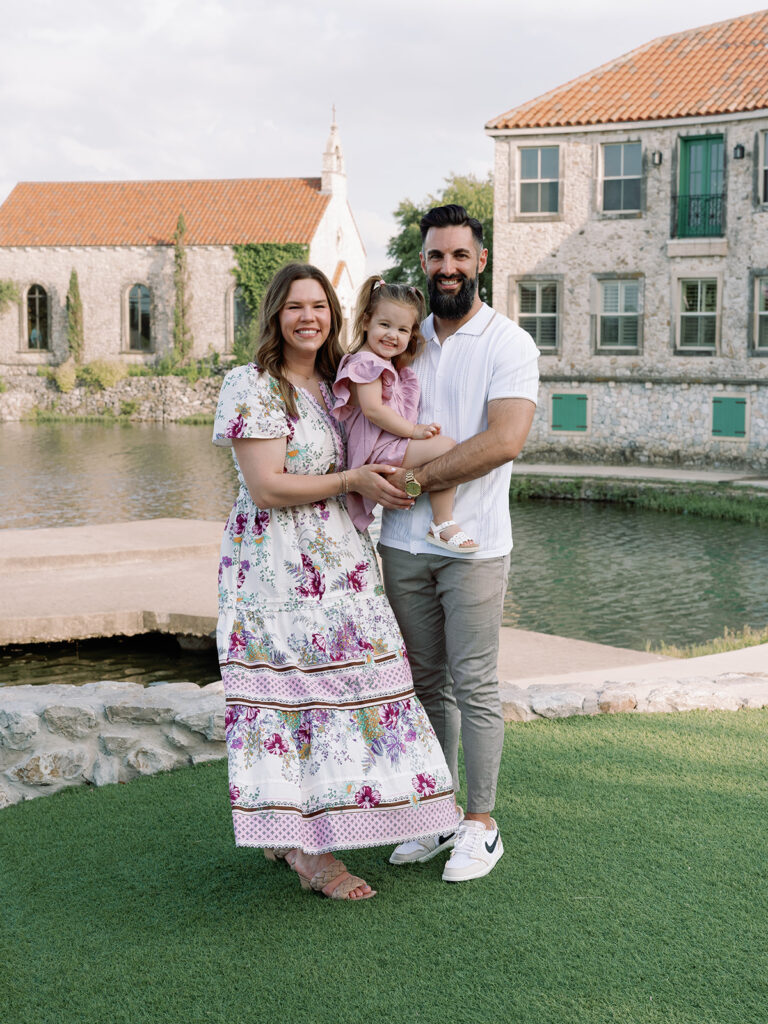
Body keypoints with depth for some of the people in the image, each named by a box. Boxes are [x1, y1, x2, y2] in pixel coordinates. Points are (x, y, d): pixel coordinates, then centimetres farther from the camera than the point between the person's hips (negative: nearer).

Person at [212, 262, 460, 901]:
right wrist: (352, 480, -13)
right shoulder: (251, 387, -10)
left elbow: (360, 458, 27)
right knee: (294, 692, -4)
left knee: (327, 690, 8)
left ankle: (290, 833, 21)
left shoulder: (332, 384, 14)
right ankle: (308, 853, 4)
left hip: (337, 558, 8)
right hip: (278, 565, -8)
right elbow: (267, 489, -17)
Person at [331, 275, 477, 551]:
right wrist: (414, 430, -17)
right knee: (445, 447, -23)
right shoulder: (366, 362, -8)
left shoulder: (395, 368, 25)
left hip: (392, 450, 11)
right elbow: (372, 409, -19)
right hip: (378, 453, -11)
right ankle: (442, 525, -23)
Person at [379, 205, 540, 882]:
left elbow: (504, 441, -18)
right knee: (426, 682, 11)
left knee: (474, 685, 0)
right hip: (403, 544, 5)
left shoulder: (509, 344, -5)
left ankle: (481, 825, 12)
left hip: (473, 544, -5)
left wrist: (420, 478, -16)